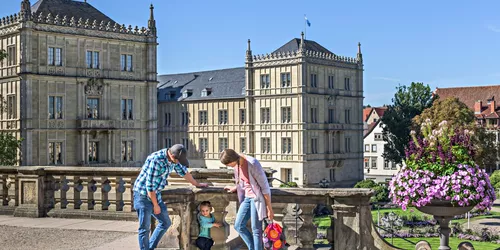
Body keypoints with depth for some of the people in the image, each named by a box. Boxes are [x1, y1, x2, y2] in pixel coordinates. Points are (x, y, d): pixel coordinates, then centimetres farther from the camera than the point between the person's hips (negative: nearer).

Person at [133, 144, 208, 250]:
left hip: (155, 194, 9)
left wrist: (197, 184, 26)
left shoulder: (173, 158, -2)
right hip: (143, 194, -9)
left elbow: (184, 172, 16)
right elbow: (150, 186, -24)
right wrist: (155, 205, -15)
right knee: (145, 228, -9)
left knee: (165, 223, 13)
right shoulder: (156, 160, -28)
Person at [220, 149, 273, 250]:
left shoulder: (252, 164, -23)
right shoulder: (237, 164, 1)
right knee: (238, 226, 6)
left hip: (257, 197, -8)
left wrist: (269, 208, -16)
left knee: (256, 230, -4)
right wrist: (235, 188, 12)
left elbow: (265, 186, -18)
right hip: (247, 197, 8)